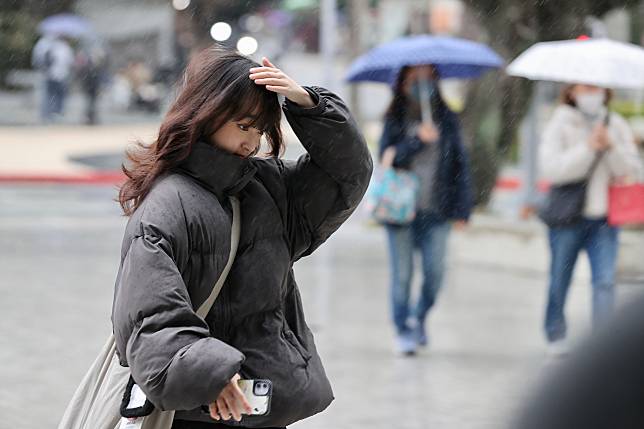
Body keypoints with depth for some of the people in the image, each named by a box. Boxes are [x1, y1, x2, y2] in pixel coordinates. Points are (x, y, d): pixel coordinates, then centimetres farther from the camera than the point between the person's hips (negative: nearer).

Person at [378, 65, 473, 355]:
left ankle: (419, 317, 23)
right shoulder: (395, 120, 4)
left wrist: (462, 208, 1)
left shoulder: (447, 119, 6)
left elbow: (459, 163, 6)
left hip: (437, 211, 1)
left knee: (435, 272, -3)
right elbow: (387, 157, -7)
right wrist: (417, 140, -20)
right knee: (402, 274, 1)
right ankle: (403, 331, 14)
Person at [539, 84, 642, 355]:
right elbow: (550, 169, -16)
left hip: (604, 217, 2)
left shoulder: (617, 126, 7)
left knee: (605, 280, -12)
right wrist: (587, 149, -21)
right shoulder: (560, 124, -4)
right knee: (560, 280, 9)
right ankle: (555, 337, 27)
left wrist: (611, 148, -15)